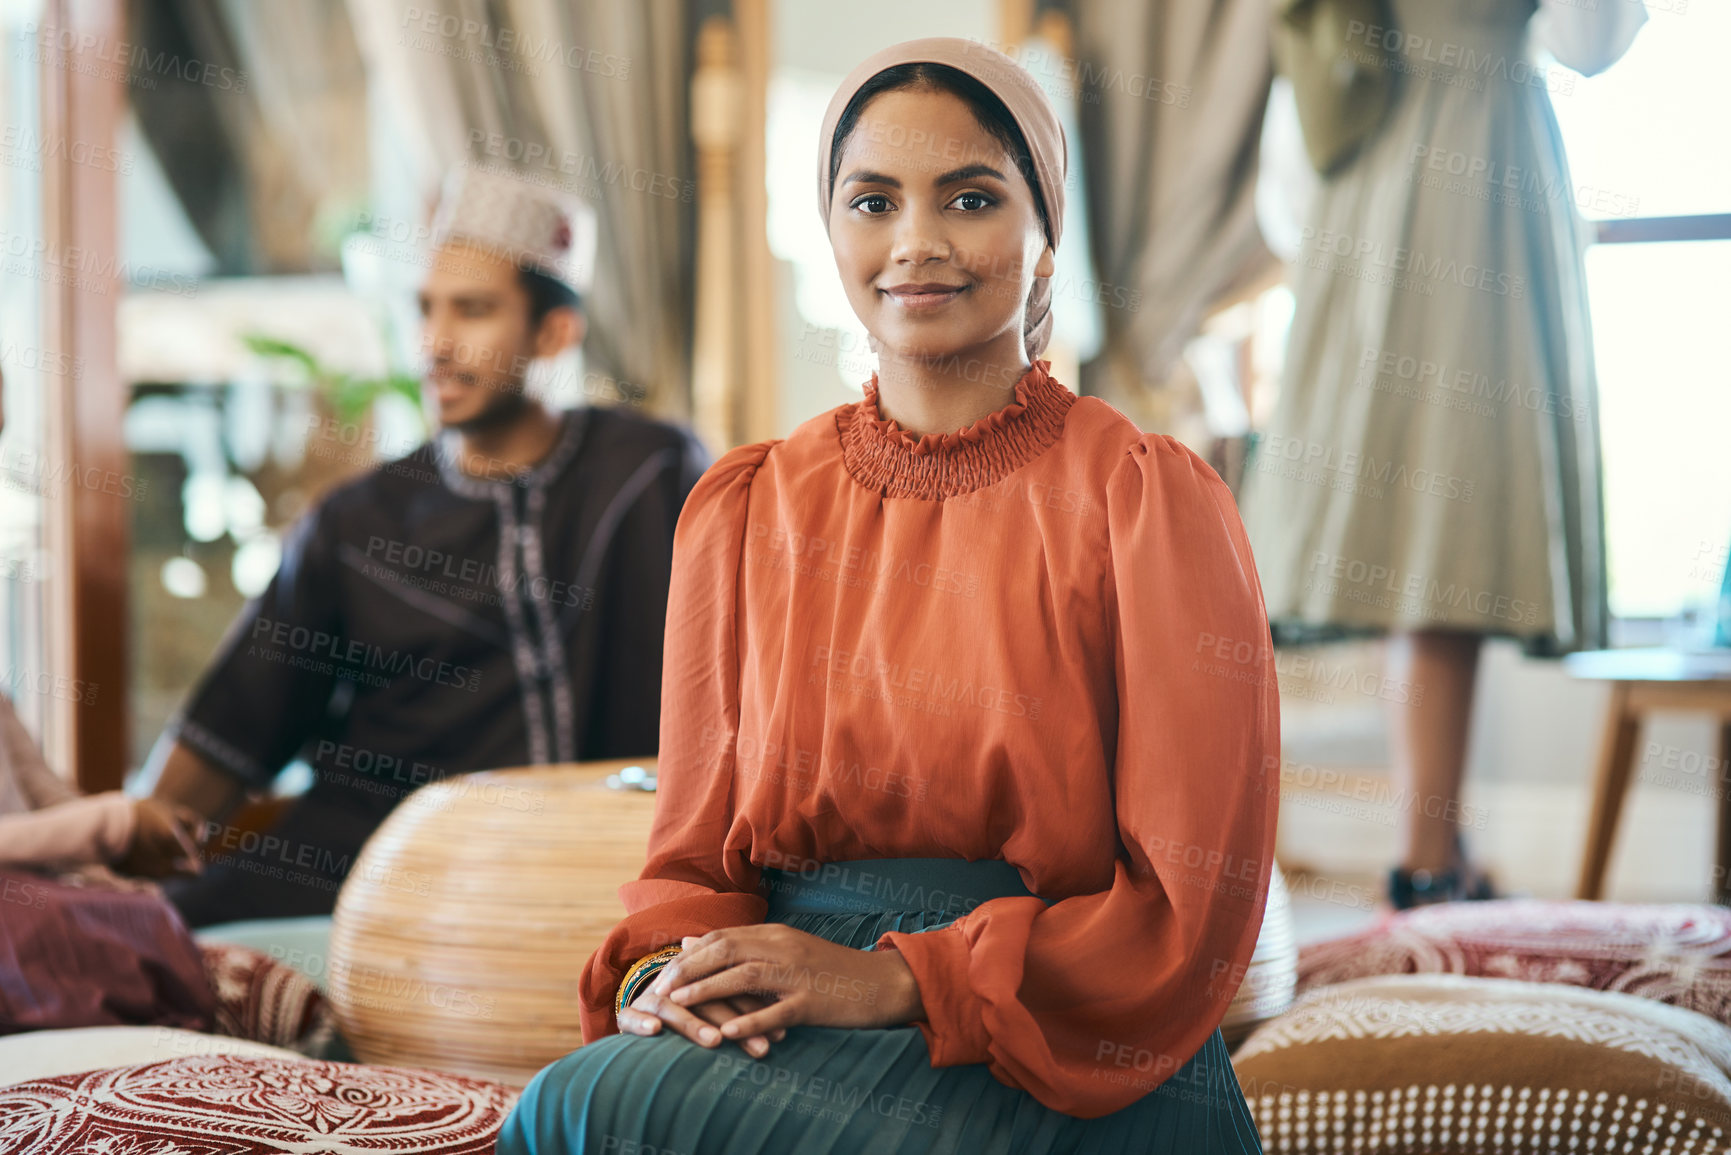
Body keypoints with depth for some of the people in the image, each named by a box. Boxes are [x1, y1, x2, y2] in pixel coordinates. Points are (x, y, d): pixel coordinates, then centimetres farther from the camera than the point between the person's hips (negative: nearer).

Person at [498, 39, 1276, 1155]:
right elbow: (695, 854, 13)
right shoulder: (745, 509, 11)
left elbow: (1190, 911, -6)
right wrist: (665, 973, -10)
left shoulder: (1148, 498, -2)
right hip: (791, 1035, 4)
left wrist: (892, 981, -15)